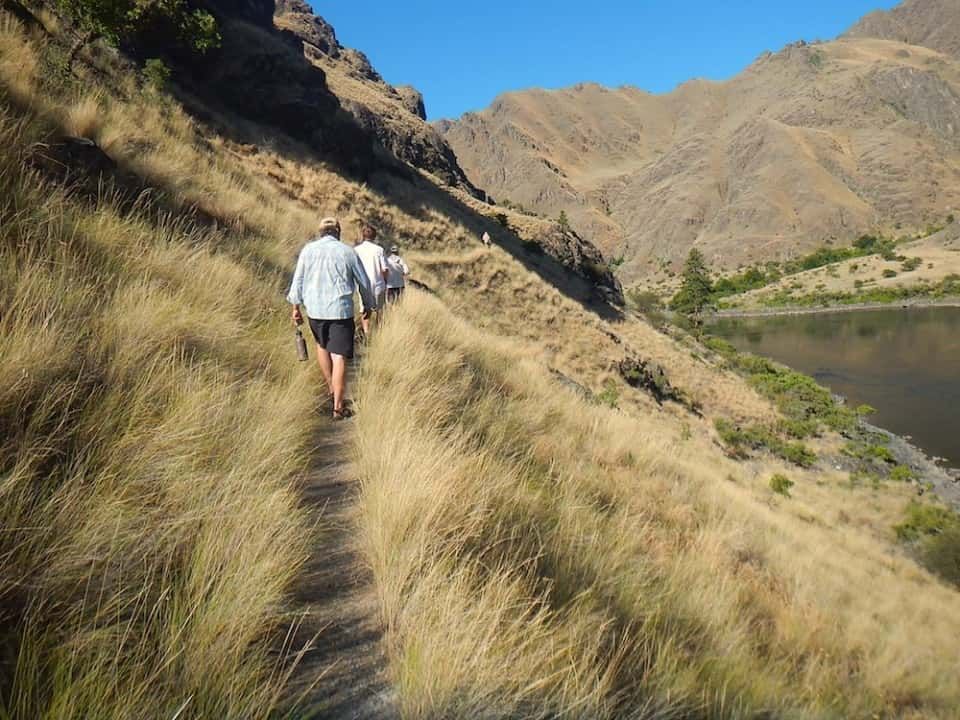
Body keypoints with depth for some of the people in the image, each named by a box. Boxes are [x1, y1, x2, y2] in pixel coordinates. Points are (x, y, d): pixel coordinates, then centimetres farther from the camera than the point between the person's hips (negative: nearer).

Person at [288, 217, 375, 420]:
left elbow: (298, 280, 3)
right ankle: (338, 406, -3)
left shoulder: (308, 249, 3)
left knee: (322, 345, 27)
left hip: (315, 309, 2)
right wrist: (368, 305, 21)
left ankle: (331, 388, 33)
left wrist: (296, 307, 9)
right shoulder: (348, 251, 1)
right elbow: (364, 282, 7)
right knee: (339, 357, -2)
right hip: (341, 310, -2)